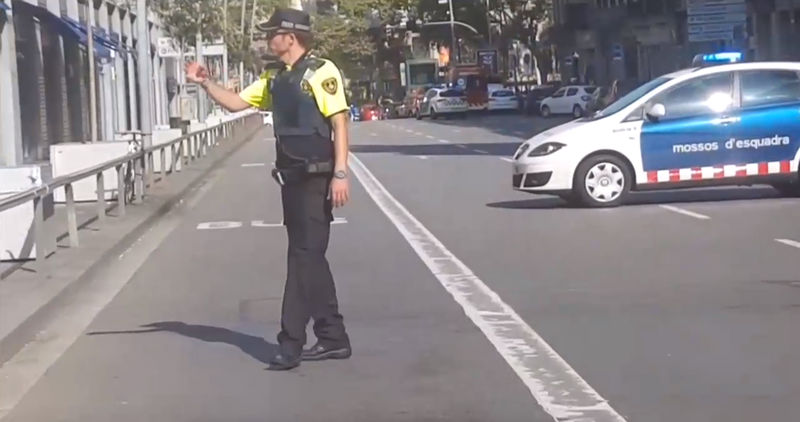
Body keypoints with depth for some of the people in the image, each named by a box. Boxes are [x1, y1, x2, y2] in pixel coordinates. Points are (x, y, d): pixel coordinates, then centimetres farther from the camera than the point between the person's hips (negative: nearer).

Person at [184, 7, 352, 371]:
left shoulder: (320, 71, -10)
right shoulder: (275, 80, 14)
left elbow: (339, 123, -15)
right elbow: (235, 102, 22)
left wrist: (340, 174, -21)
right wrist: (204, 83, 8)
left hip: (316, 179, -9)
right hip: (292, 178, 9)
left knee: (305, 257, -6)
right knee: (308, 257, 11)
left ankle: (291, 344, -3)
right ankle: (333, 339, 18)